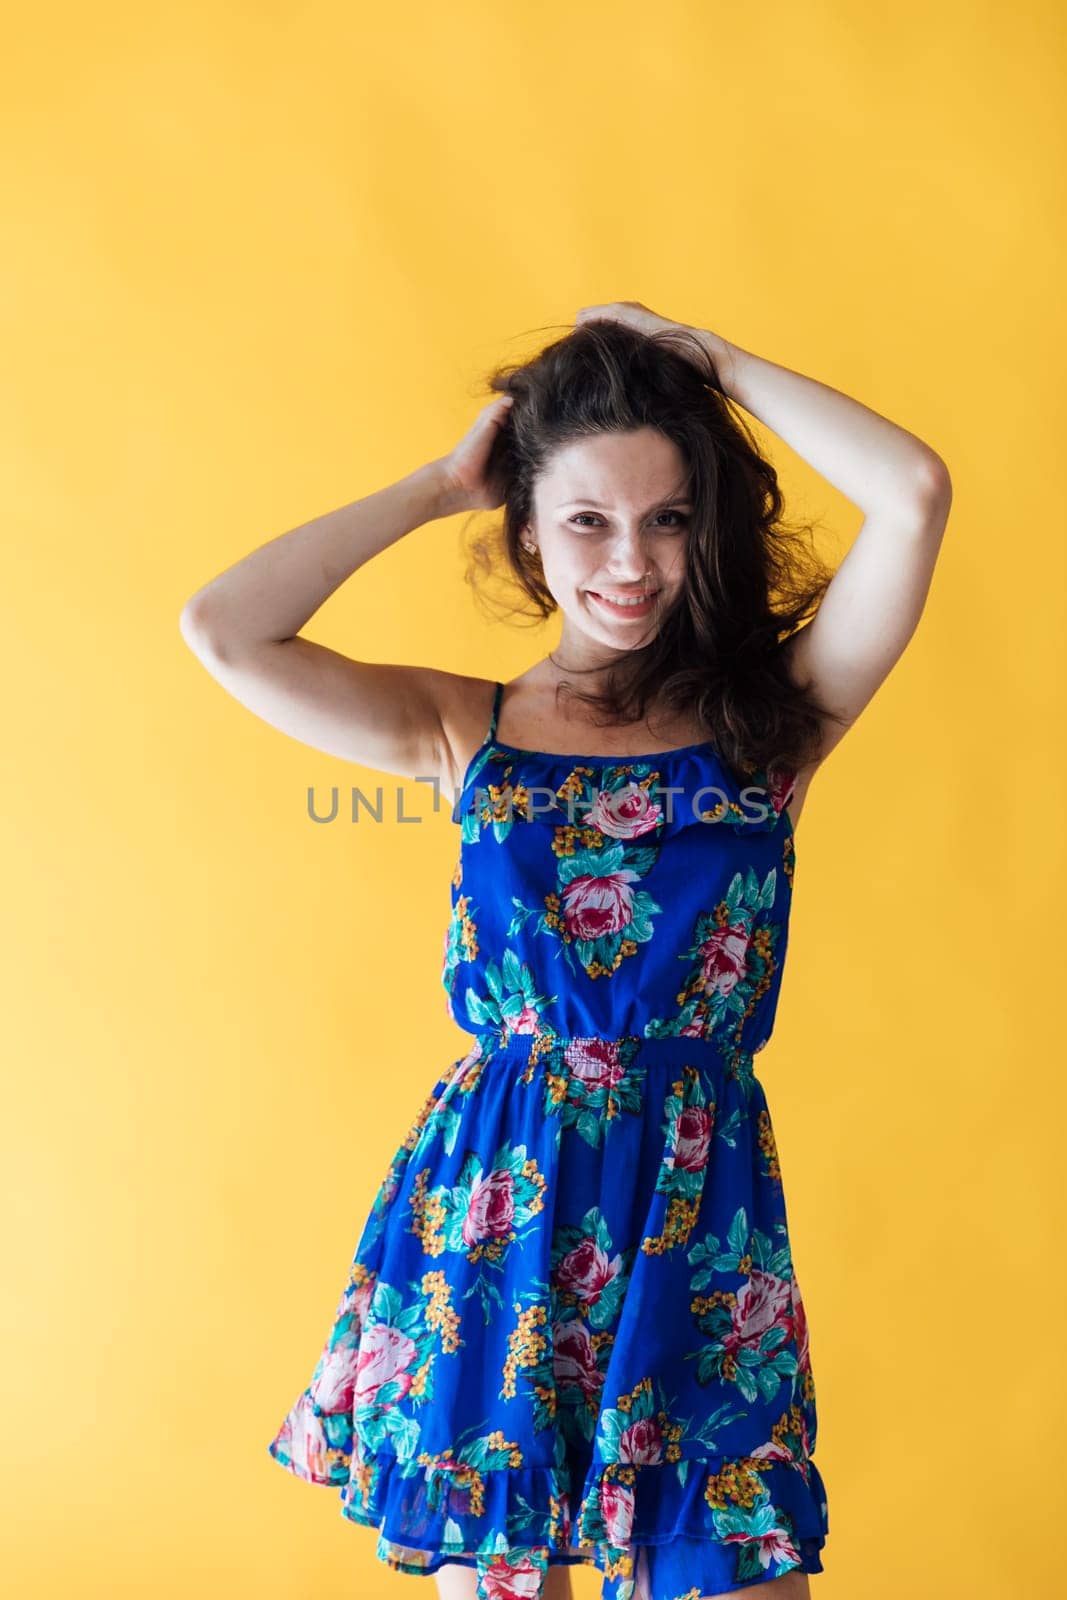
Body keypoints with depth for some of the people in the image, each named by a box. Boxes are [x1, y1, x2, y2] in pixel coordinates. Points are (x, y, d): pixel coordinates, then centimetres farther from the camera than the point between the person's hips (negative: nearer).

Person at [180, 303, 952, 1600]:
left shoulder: (772, 715, 1)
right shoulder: (467, 729, 4)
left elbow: (914, 493, -12)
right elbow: (222, 632, -7)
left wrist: (709, 358, -1)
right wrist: (440, 485, 1)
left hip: (700, 1211, -1)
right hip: (491, 1202, 1)